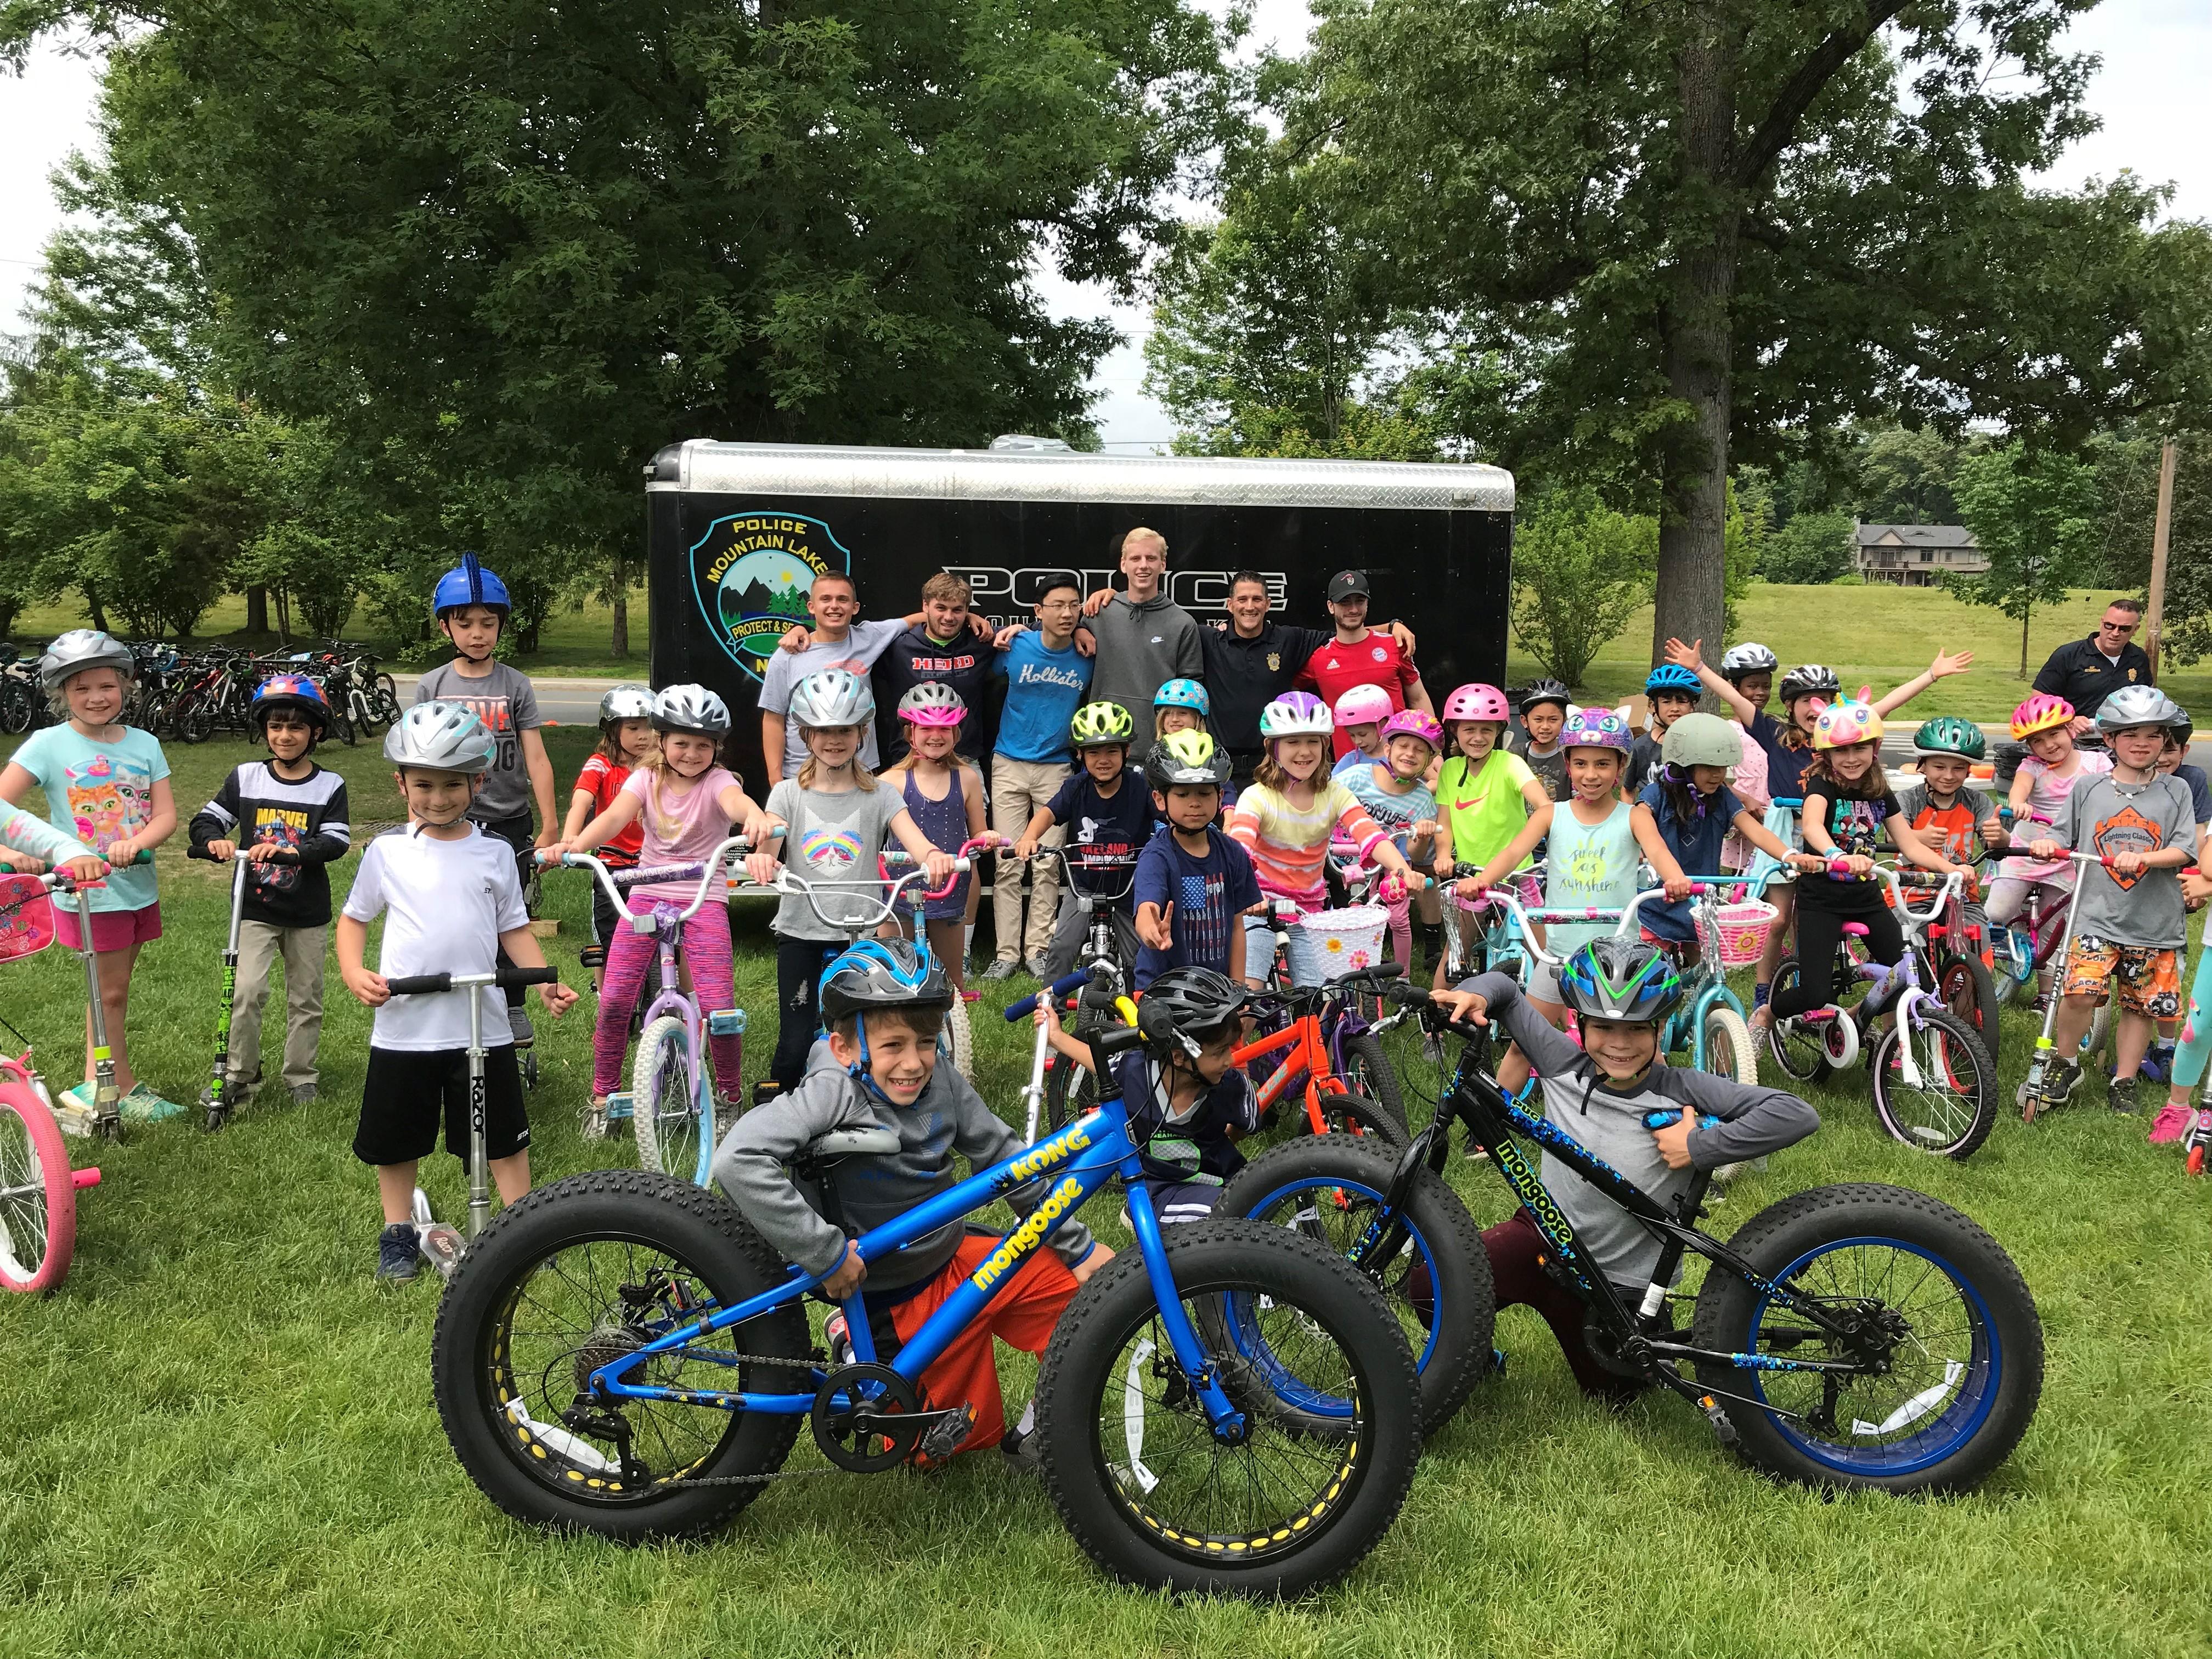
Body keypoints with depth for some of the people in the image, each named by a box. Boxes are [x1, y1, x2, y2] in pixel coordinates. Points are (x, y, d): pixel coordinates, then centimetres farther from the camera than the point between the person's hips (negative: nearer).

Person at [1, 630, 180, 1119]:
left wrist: (135, 842, -23)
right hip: (87, 891, -4)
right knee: (111, 992, 2)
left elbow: (166, 815, -3)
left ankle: (93, 1085, 28)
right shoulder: (48, 745, -9)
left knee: (112, 990, 14)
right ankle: (129, 1090, 15)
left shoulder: (143, 744, 2)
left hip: (138, 888, 4)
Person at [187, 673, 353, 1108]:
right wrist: (215, 841, -20)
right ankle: (241, 1073, 5)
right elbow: (204, 821, 3)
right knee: (247, 992, -11)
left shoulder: (330, 786, -3)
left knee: (305, 998, 10)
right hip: (256, 908, 0)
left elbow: (337, 843, -13)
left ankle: (301, 1076, 24)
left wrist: (289, 850, -29)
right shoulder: (245, 778, 1)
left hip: (308, 913, 0)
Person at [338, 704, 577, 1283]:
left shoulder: (495, 854, 2)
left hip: (482, 1026, 0)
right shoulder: (388, 852, 1)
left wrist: (546, 982, -9)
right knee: (397, 1139, 13)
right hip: (402, 1025, 1)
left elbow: (514, 929, 6)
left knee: (504, 1136, 6)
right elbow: (354, 918, 9)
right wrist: (354, 973, -9)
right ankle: (397, 1231, 31)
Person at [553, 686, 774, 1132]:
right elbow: (615, 815, -15)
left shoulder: (717, 781, -5)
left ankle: (730, 1095, 11)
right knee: (614, 1000, -8)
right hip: (647, 894, 2)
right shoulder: (647, 778, 2)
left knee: (718, 1006, -14)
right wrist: (575, 843, -36)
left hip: (703, 899, -2)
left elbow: (735, 801, -29)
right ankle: (602, 1097, 13)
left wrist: (755, 816, -55)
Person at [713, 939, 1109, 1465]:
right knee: (964, 1440, 8)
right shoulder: (834, 1092, -27)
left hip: (958, 1258, 5)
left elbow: (1007, 1161, 1)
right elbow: (738, 1160, -40)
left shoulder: (942, 1083, -10)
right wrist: (826, 1254, -34)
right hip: (897, 1298, -5)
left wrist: (1081, 1247, 2)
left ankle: (1040, 1427, 17)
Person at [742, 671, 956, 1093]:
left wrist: (933, 855, -38)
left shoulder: (879, 796, 4)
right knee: (795, 1046, -5)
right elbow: (768, 844, -12)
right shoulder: (789, 794, 5)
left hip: (858, 935, 0)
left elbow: (911, 836, -14)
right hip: (800, 934, 0)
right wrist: (760, 858, -38)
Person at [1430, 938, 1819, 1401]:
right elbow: (1507, 991, 1)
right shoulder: (1564, 1064, -13)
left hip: (1623, 1283, -1)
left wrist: (1699, 1145, -31)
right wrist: (1476, 994, -22)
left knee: (1611, 1394, 15)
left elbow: (1797, 1115, -29)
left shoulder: (1683, 1092, -21)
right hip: (1547, 1237, 1)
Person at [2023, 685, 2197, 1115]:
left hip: (2156, 923, 1)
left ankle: (2124, 1083, 25)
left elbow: (2185, 850, -3)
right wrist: (2046, 844, -14)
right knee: (2080, 992, -18)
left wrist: (2144, 858, -21)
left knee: (2141, 1006, 7)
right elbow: (2063, 835, 8)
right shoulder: (2089, 788, 4)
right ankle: (2065, 1064, 6)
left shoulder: (2176, 791, 4)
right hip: (2097, 917, -1)